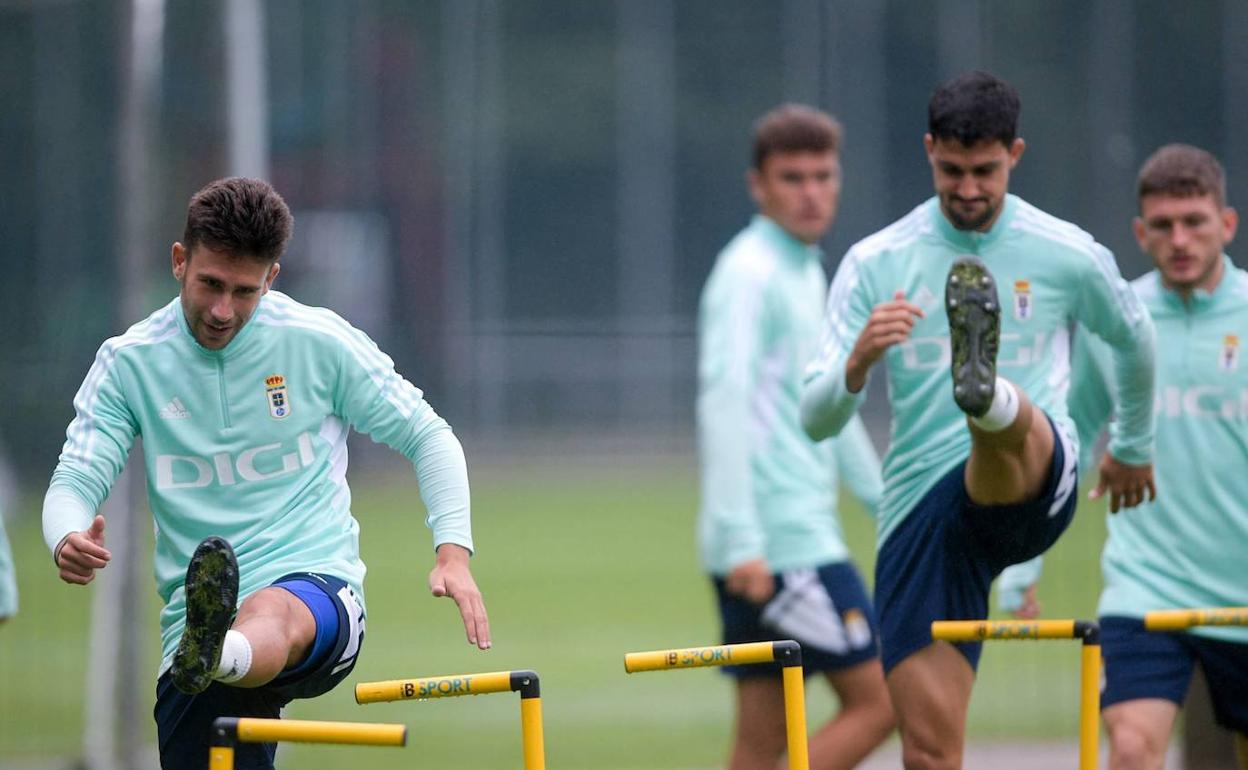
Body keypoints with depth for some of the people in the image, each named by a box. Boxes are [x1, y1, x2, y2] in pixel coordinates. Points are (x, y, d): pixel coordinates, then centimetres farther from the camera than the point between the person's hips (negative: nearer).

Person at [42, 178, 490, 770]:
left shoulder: (319, 342, 2)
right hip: (193, 617, 3)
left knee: (274, 615, -39)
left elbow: (427, 436, 10)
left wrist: (453, 549, -5)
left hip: (321, 592, -3)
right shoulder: (129, 363, 5)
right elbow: (75, 481, 2)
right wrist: (68, 540, -23)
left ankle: (212, 656, -73)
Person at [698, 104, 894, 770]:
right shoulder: (749, 274, -11)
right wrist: (741, 541, -26)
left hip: (802, 534, 9)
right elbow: (724, 404, -20)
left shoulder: (806, 271, 18)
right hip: (778, 543, -9)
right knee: (876, 701, -6)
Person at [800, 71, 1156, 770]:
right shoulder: (876, 263, 4)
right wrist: (858, 362, -23)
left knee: (1016, 424, -40)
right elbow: (817, 419, -1)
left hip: (1034, 491, -2)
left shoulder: (1071, 256, 5)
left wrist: (1135, 446, 41)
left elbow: (1134, 340, 27)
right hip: (920, 507, 2)